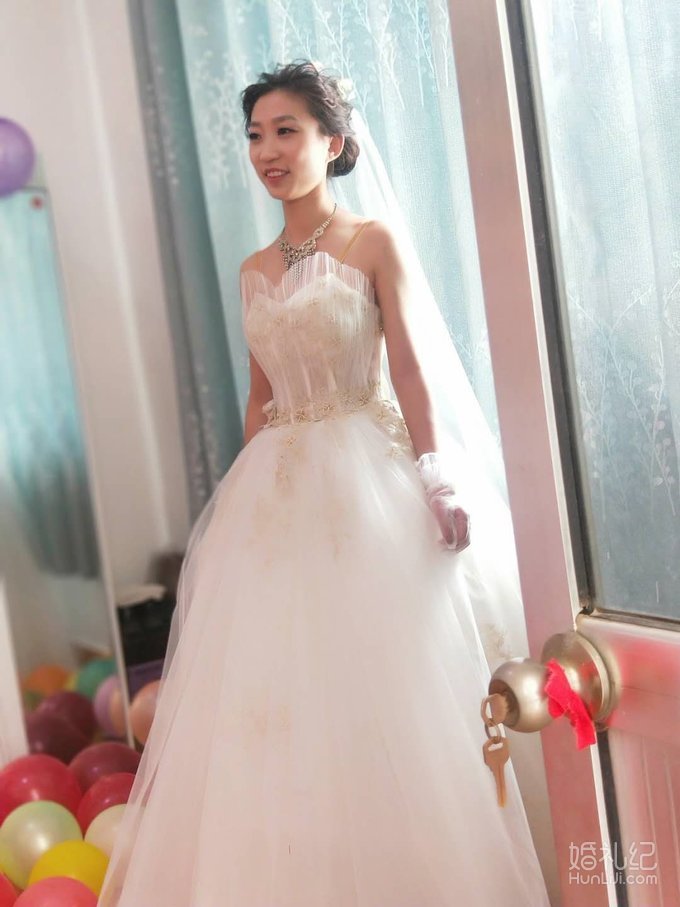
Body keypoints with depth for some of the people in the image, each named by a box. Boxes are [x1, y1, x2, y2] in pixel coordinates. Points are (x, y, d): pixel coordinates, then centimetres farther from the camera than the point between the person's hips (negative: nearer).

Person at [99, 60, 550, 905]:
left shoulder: (372, 243, -1)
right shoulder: (255, 270, 14)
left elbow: (409, 372, -5)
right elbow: (260, 396, 16)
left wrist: (435, 483, -11)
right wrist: (246, 489, 12)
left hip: (363, 482, -5)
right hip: (275, 488, 5)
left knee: (370, 691, -2)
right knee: (271, 698, 6)